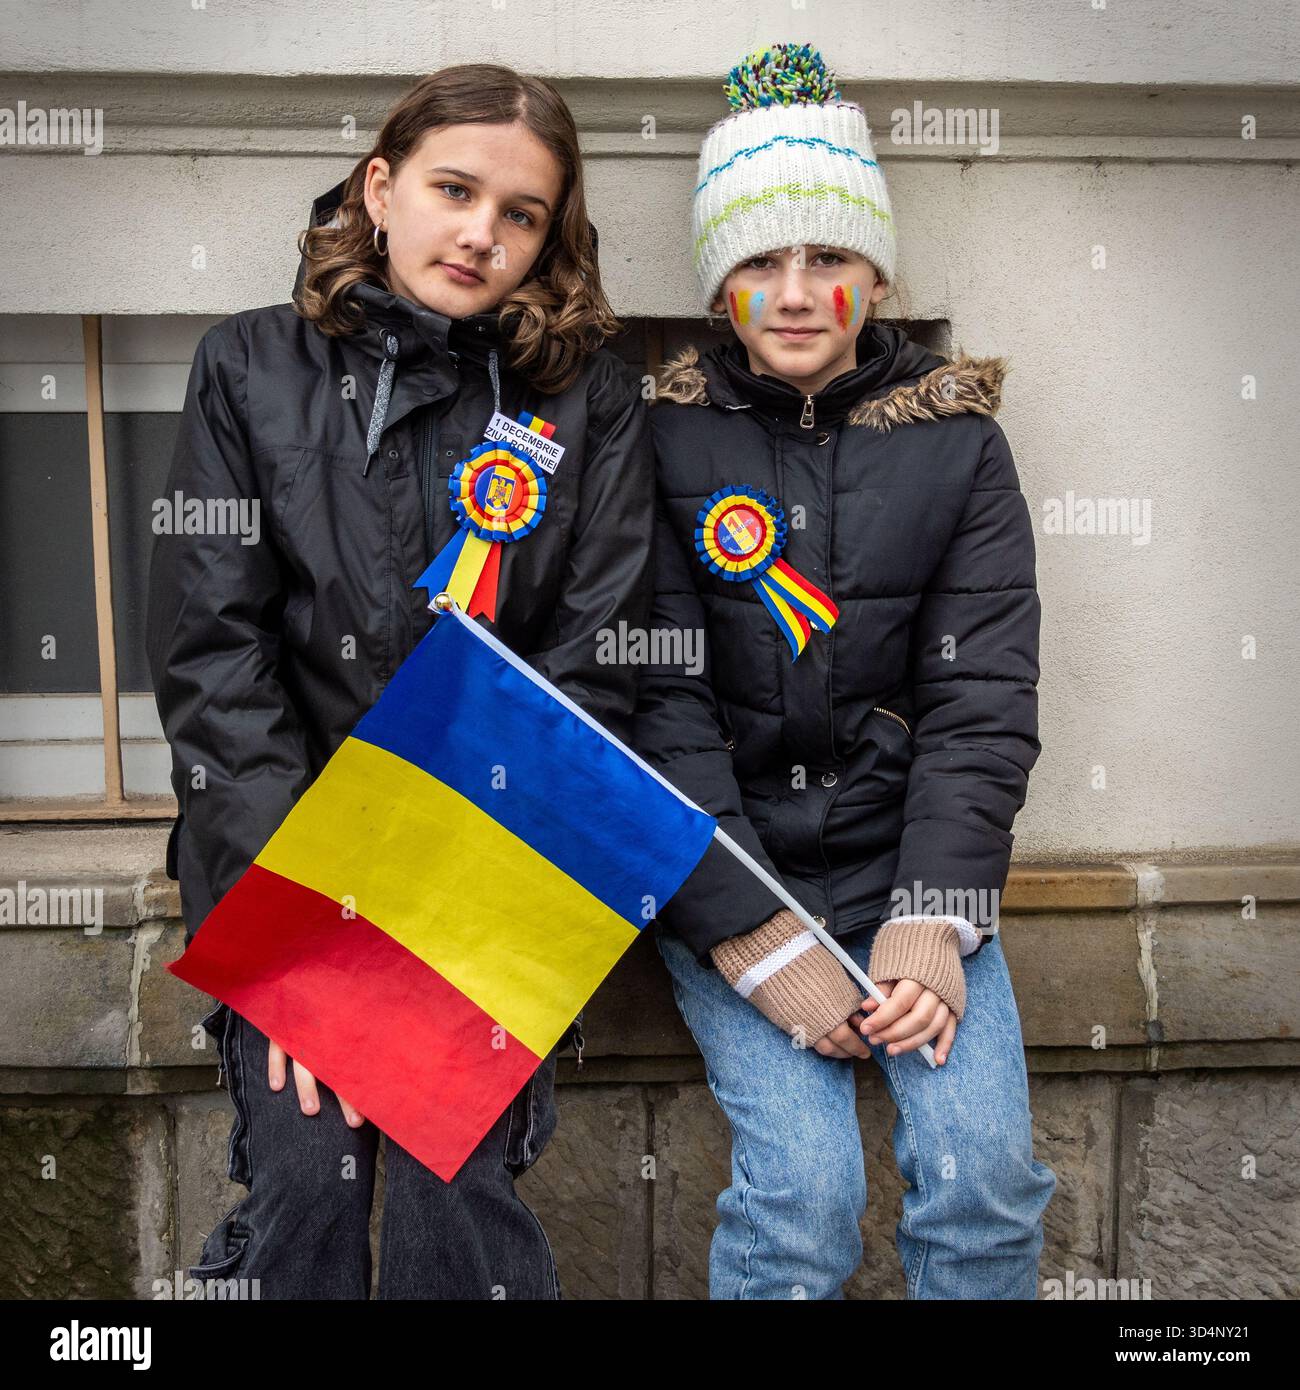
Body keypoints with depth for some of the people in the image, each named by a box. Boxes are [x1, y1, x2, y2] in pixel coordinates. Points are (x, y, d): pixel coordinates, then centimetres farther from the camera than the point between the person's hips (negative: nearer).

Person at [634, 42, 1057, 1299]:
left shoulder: (957, 443, 4)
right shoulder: (664, 443, -2)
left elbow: (983, 699, -1)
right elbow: (658, 705, -9)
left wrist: (934, 914, -13)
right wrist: (754, 938, -16)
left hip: (904, 858, 2)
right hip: (718, 868, -2)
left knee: (985, 1165, -11)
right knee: (805, 1182, -16)